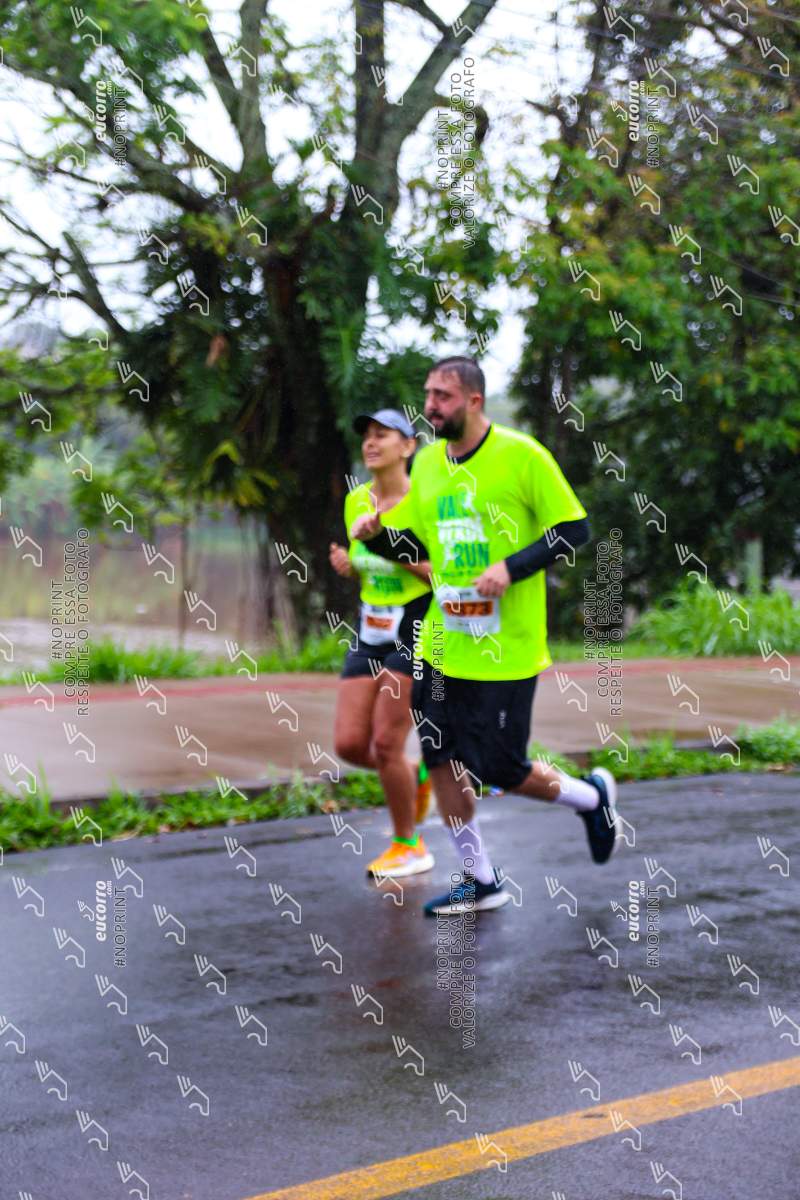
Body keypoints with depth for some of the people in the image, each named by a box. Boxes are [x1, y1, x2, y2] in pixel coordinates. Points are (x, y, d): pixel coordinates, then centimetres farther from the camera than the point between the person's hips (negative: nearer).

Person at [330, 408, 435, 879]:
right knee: (349, 744, -1)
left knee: (386, 744, -7)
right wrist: (346, 564, -1)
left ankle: (408, 846, 13)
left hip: (416, 632, -6)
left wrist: (407, 558, -25)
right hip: (370, 632, 6)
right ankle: (416, 777, 29)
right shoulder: (356, 501, 7)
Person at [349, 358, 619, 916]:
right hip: (442, 644, 6)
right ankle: (481, 882, 18)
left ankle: (593, 796, 26)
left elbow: (575, 529, -8)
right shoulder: (428, 462, 8)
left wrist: (511, 567, -20)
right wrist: (376, 534, -4)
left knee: (500, 770, -3)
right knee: (444, 762, 4)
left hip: (506, 649, -6)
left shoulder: (521, 454, -10)